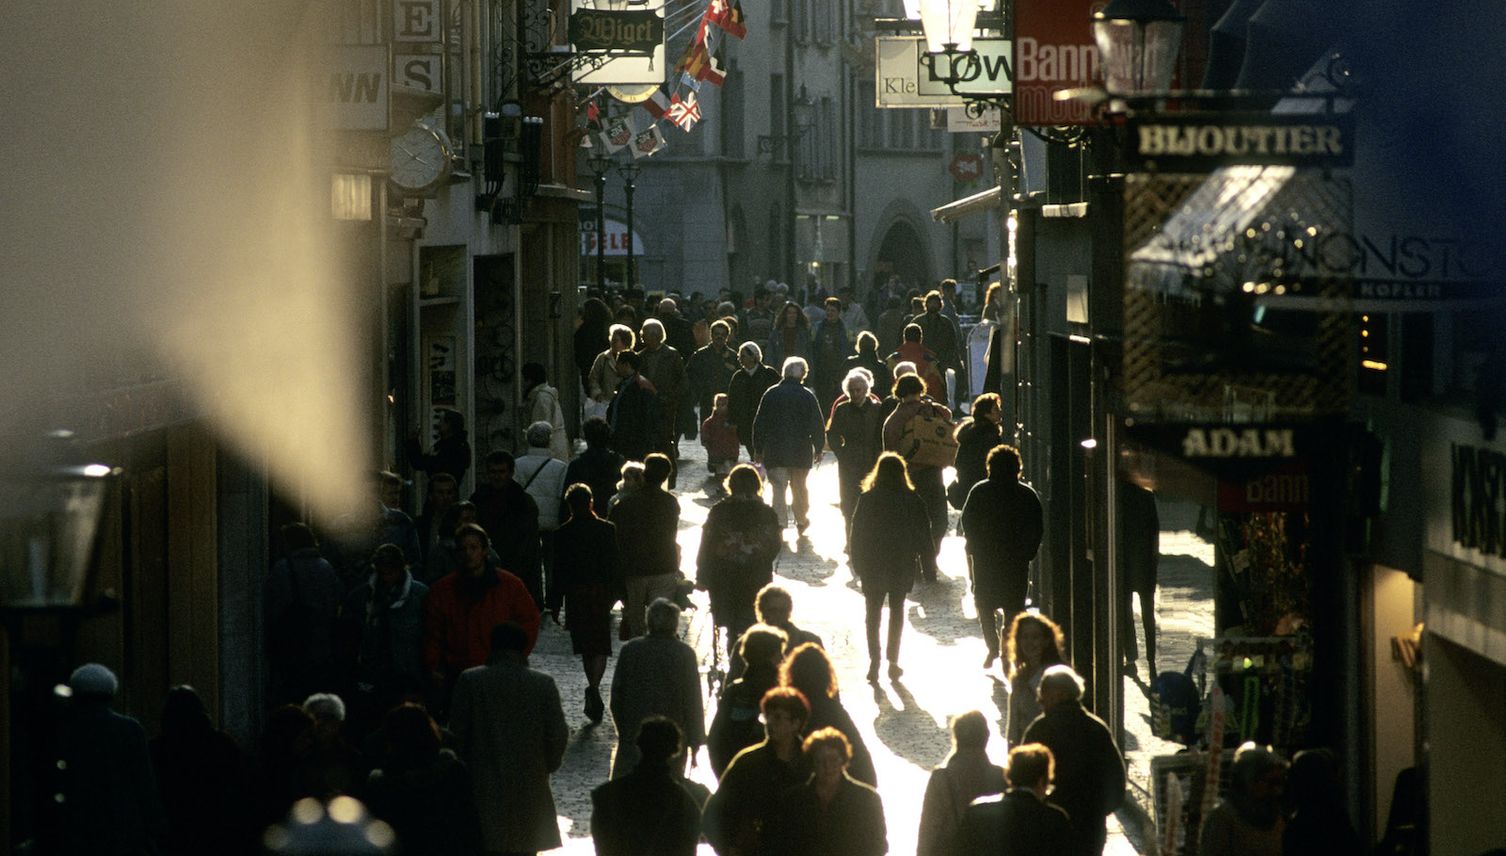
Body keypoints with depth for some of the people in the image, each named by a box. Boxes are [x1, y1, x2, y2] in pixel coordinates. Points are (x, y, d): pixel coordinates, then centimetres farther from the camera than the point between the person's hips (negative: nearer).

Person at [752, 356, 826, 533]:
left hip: (775, 451, 0)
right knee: (799, 486, 15)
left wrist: (758, 449, 9)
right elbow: (818, 426, -2)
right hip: (801, 451, 1)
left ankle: (779, 523, -12)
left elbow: (759, 424, 1)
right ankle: (802, 521, 26)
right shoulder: (808, 396, -5)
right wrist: (818, 449, 10)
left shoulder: (771, 394, -2)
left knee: (779, 487, 0)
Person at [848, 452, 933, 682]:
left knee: (873, 612, 9)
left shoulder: (867, 499, -9)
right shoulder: (912, 501, -8)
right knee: (897, 610, 14)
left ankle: (874, 661, -1)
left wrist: (857, 564, 7)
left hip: (873, 566, -1)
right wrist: (928, 565, 7)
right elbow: (923, 534, -3)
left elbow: (856, 536, -4)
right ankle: (893, 661, 12)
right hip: (902, 565, 1)